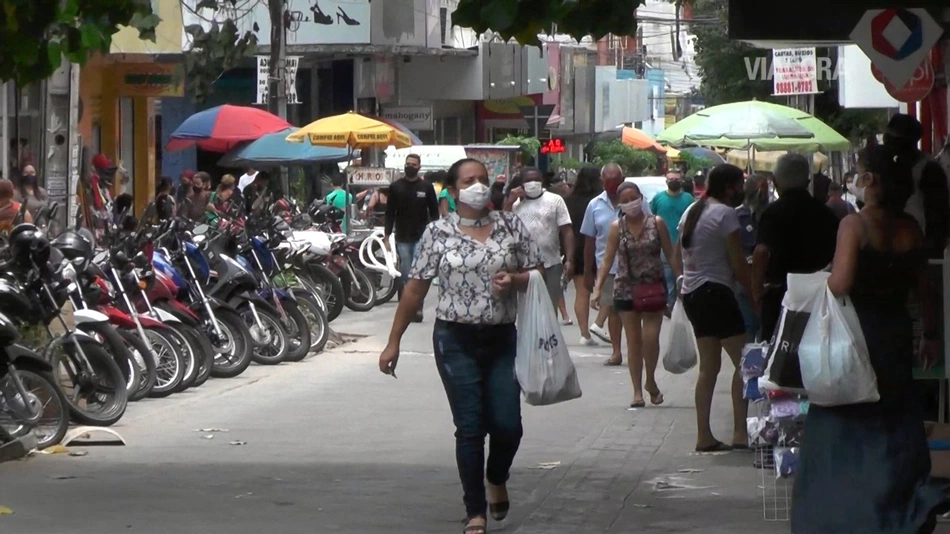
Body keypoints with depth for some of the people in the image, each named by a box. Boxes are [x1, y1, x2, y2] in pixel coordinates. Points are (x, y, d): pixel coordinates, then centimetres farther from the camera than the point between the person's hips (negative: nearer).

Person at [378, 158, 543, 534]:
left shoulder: (511, 227, 3)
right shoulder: (438, 233, -2)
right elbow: (415, 289, 1)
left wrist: (514, 280, -14)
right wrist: (393, 342, 0)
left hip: (502, 338, 2)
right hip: (457, 341, -2)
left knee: (507, 425, -2)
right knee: (470, 428, -3)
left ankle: (497, 479, 31)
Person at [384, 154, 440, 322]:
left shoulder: (426, 187, 5)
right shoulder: (396, 187, 6)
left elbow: (434, 212, 7)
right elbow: (390, 212, 6)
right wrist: (387, 236, -1)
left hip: (421, 238, -1)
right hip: (402, 239, 1)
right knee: (405, 275, 1)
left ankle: (417, 309, -2)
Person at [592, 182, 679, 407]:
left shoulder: (656, 223, -1)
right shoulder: (617, 227, 1)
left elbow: (670, 255, 2)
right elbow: (608, 259, 0)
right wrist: (597, 288, -9)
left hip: (654, 287, -1)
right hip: (626, 289, 1)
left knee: (651, 338, -7)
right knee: (634, 341, 3)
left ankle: (651, 381, 17)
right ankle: (637, 391, 8)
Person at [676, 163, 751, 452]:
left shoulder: (691, 211, 14)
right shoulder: (725, 214, -12)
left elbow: (681, 254, 19)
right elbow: (739, 264, -13)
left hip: (691, 292, 9)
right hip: (715, 292, -9)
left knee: (708, 366, 11)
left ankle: (704, 436, 9)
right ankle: (740, 432, -11)